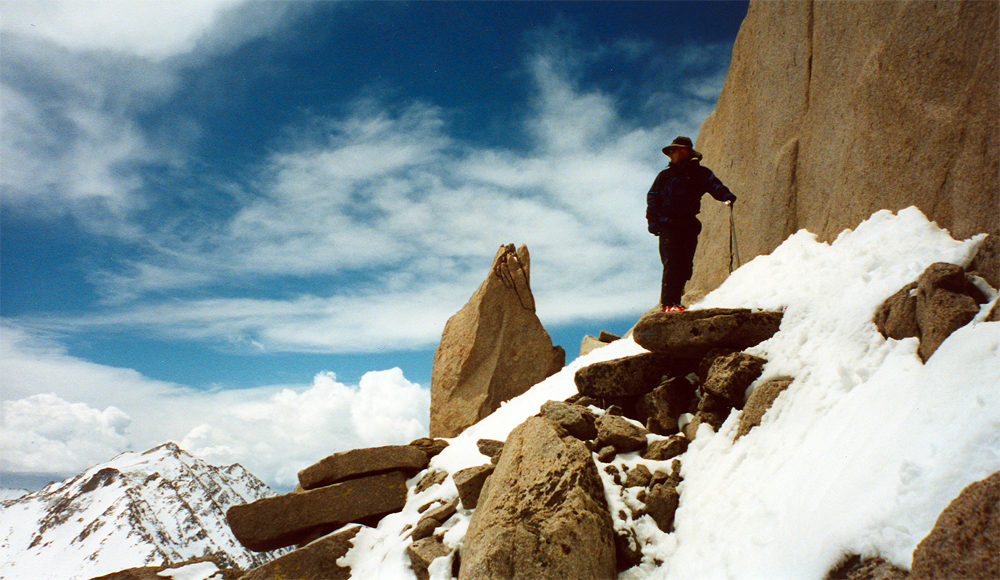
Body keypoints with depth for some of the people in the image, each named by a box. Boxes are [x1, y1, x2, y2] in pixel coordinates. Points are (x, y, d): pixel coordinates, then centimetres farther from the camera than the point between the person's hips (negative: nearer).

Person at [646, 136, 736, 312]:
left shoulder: (700, 173, 13)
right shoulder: (665, 176, 16)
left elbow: (713, 185, -3)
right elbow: (652, 197, 13)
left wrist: (726, 195, -25)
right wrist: (652, 220, -1)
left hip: (689, 225, 2)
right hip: (668, 225, -1)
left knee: (685, 265, 1)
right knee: (671, 263, -13)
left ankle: (675, 301, 10)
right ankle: (667, 303, -16)